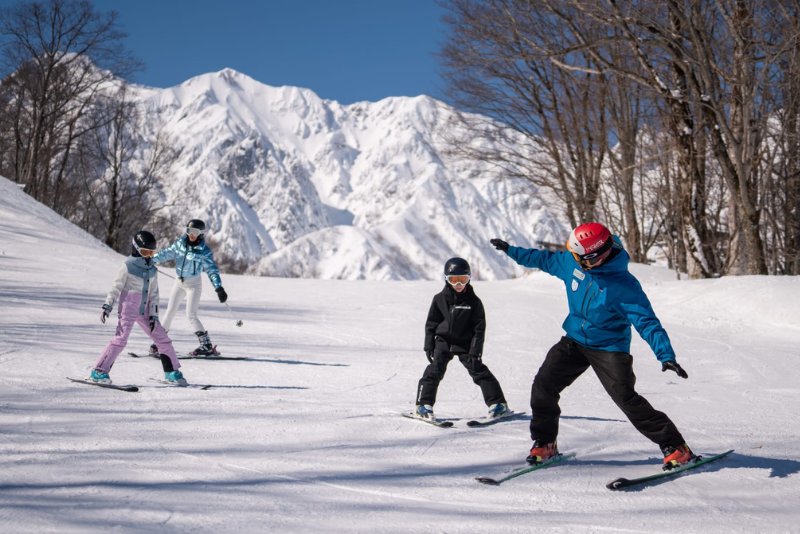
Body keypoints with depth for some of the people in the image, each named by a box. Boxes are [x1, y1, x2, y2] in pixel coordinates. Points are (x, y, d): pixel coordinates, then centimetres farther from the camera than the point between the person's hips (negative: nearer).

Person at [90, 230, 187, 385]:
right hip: (128, 309, -5)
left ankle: (172, 372, 16)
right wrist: (108, 306, -10)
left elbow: (154, 294, 9)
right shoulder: (128, 266, -7)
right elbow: (116, 287, -5)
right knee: (120, 339, -16)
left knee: (163, 338, 5)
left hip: (144, 311, 6)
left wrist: (153, 315, 2)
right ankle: (99, 372, -8)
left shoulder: (153, 270, 8)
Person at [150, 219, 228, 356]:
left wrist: (219, 288, -26)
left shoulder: (204, 251, -15)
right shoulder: (180, 243, -2)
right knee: (170, 311, 9)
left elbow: (212, 270, -17)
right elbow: (167, 253, 10)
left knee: (191, 315, -12)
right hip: (179, 282, 5)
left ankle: (207, 346, -9)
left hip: (193, 284, -5)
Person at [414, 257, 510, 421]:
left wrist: (475, 351, -11)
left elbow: (479, 328, -5)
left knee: (479, 370, -5)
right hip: (443, 342, 1)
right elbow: (431, 323, 4)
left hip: (465, 344, -1)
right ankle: (423, 405, -2)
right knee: (434, 371, -10)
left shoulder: (474, 301, -5)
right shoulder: (440, 299, -2)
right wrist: (429, 346, -1)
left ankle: (498, 404, 2)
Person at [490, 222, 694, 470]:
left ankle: (675, 447, -9)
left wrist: (666, 355, -36)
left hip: (609, 347, -6)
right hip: (574, 340, 6)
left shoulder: (624, 285, -23)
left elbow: (647, 322, -25)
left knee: (626, 398, -20)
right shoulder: (572, 262, -6)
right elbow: (544, 259, 14)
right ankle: (544, 443, 14)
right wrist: (510, 250, 22)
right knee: (543, 385, -5)